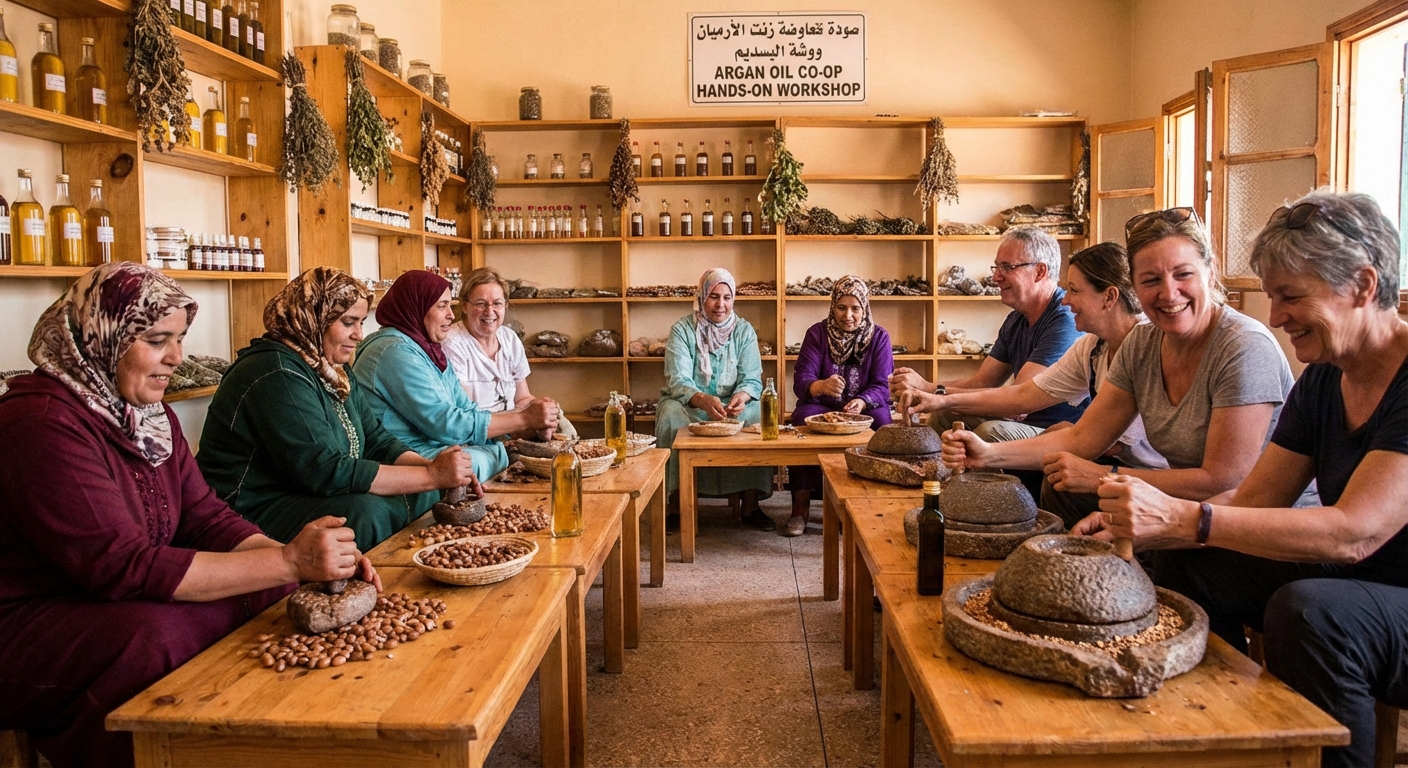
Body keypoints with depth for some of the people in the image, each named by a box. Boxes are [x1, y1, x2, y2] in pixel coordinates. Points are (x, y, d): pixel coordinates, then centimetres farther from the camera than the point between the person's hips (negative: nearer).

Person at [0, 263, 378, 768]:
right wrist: (288, 563, -33)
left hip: (110, 603, 8)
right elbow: (120, 566, -29)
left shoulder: (150, 414, 7)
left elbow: (205, 518, 0)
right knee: (159, 635, -35)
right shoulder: (42, 423, -22)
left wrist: (312, 561, -19)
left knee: (280, 593, -8)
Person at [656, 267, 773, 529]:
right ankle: (678, 504, -23)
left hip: (733, 404, 2)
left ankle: (751, 505, -18)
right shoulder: (682, 329, -5)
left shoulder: (744, 331, 2)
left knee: (757, 414, -29)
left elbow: (752, 379, -7)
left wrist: (742, 397, -32)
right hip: (688, 403, -1)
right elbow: (677, 381, -16)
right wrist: (703, 400, -38)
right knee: (671, 415, -34)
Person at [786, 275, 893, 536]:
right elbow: (801, 380, -13)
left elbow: (883, 386, -9)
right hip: (821, 407, 0)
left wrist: (862, 402, -32)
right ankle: (800, 507, -30)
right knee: (804, 417, -32)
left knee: (880, 418, -32)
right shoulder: (817, 334, -2)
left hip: (864, 408, 0)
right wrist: (821, 386, -38)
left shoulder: (879, 337, 0)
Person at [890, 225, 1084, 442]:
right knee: (943, 414, 3)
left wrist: (931, 391, -27)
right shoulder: (1015, 320, 10)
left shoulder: (1065, 321, -21)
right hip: (1026, 423, 9)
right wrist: (924, 387, -12)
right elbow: (981, 383, 8)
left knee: (990, 432, -30)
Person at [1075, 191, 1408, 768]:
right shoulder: (1321, 383, 4)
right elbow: (1253, 499, 0)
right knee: (1188, 563, -5)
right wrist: (1139, 524, -17)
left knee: (1307, 609, -34)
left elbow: (1354, 533, -30)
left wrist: (1184, 519, -37)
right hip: (1347, 588, 8)